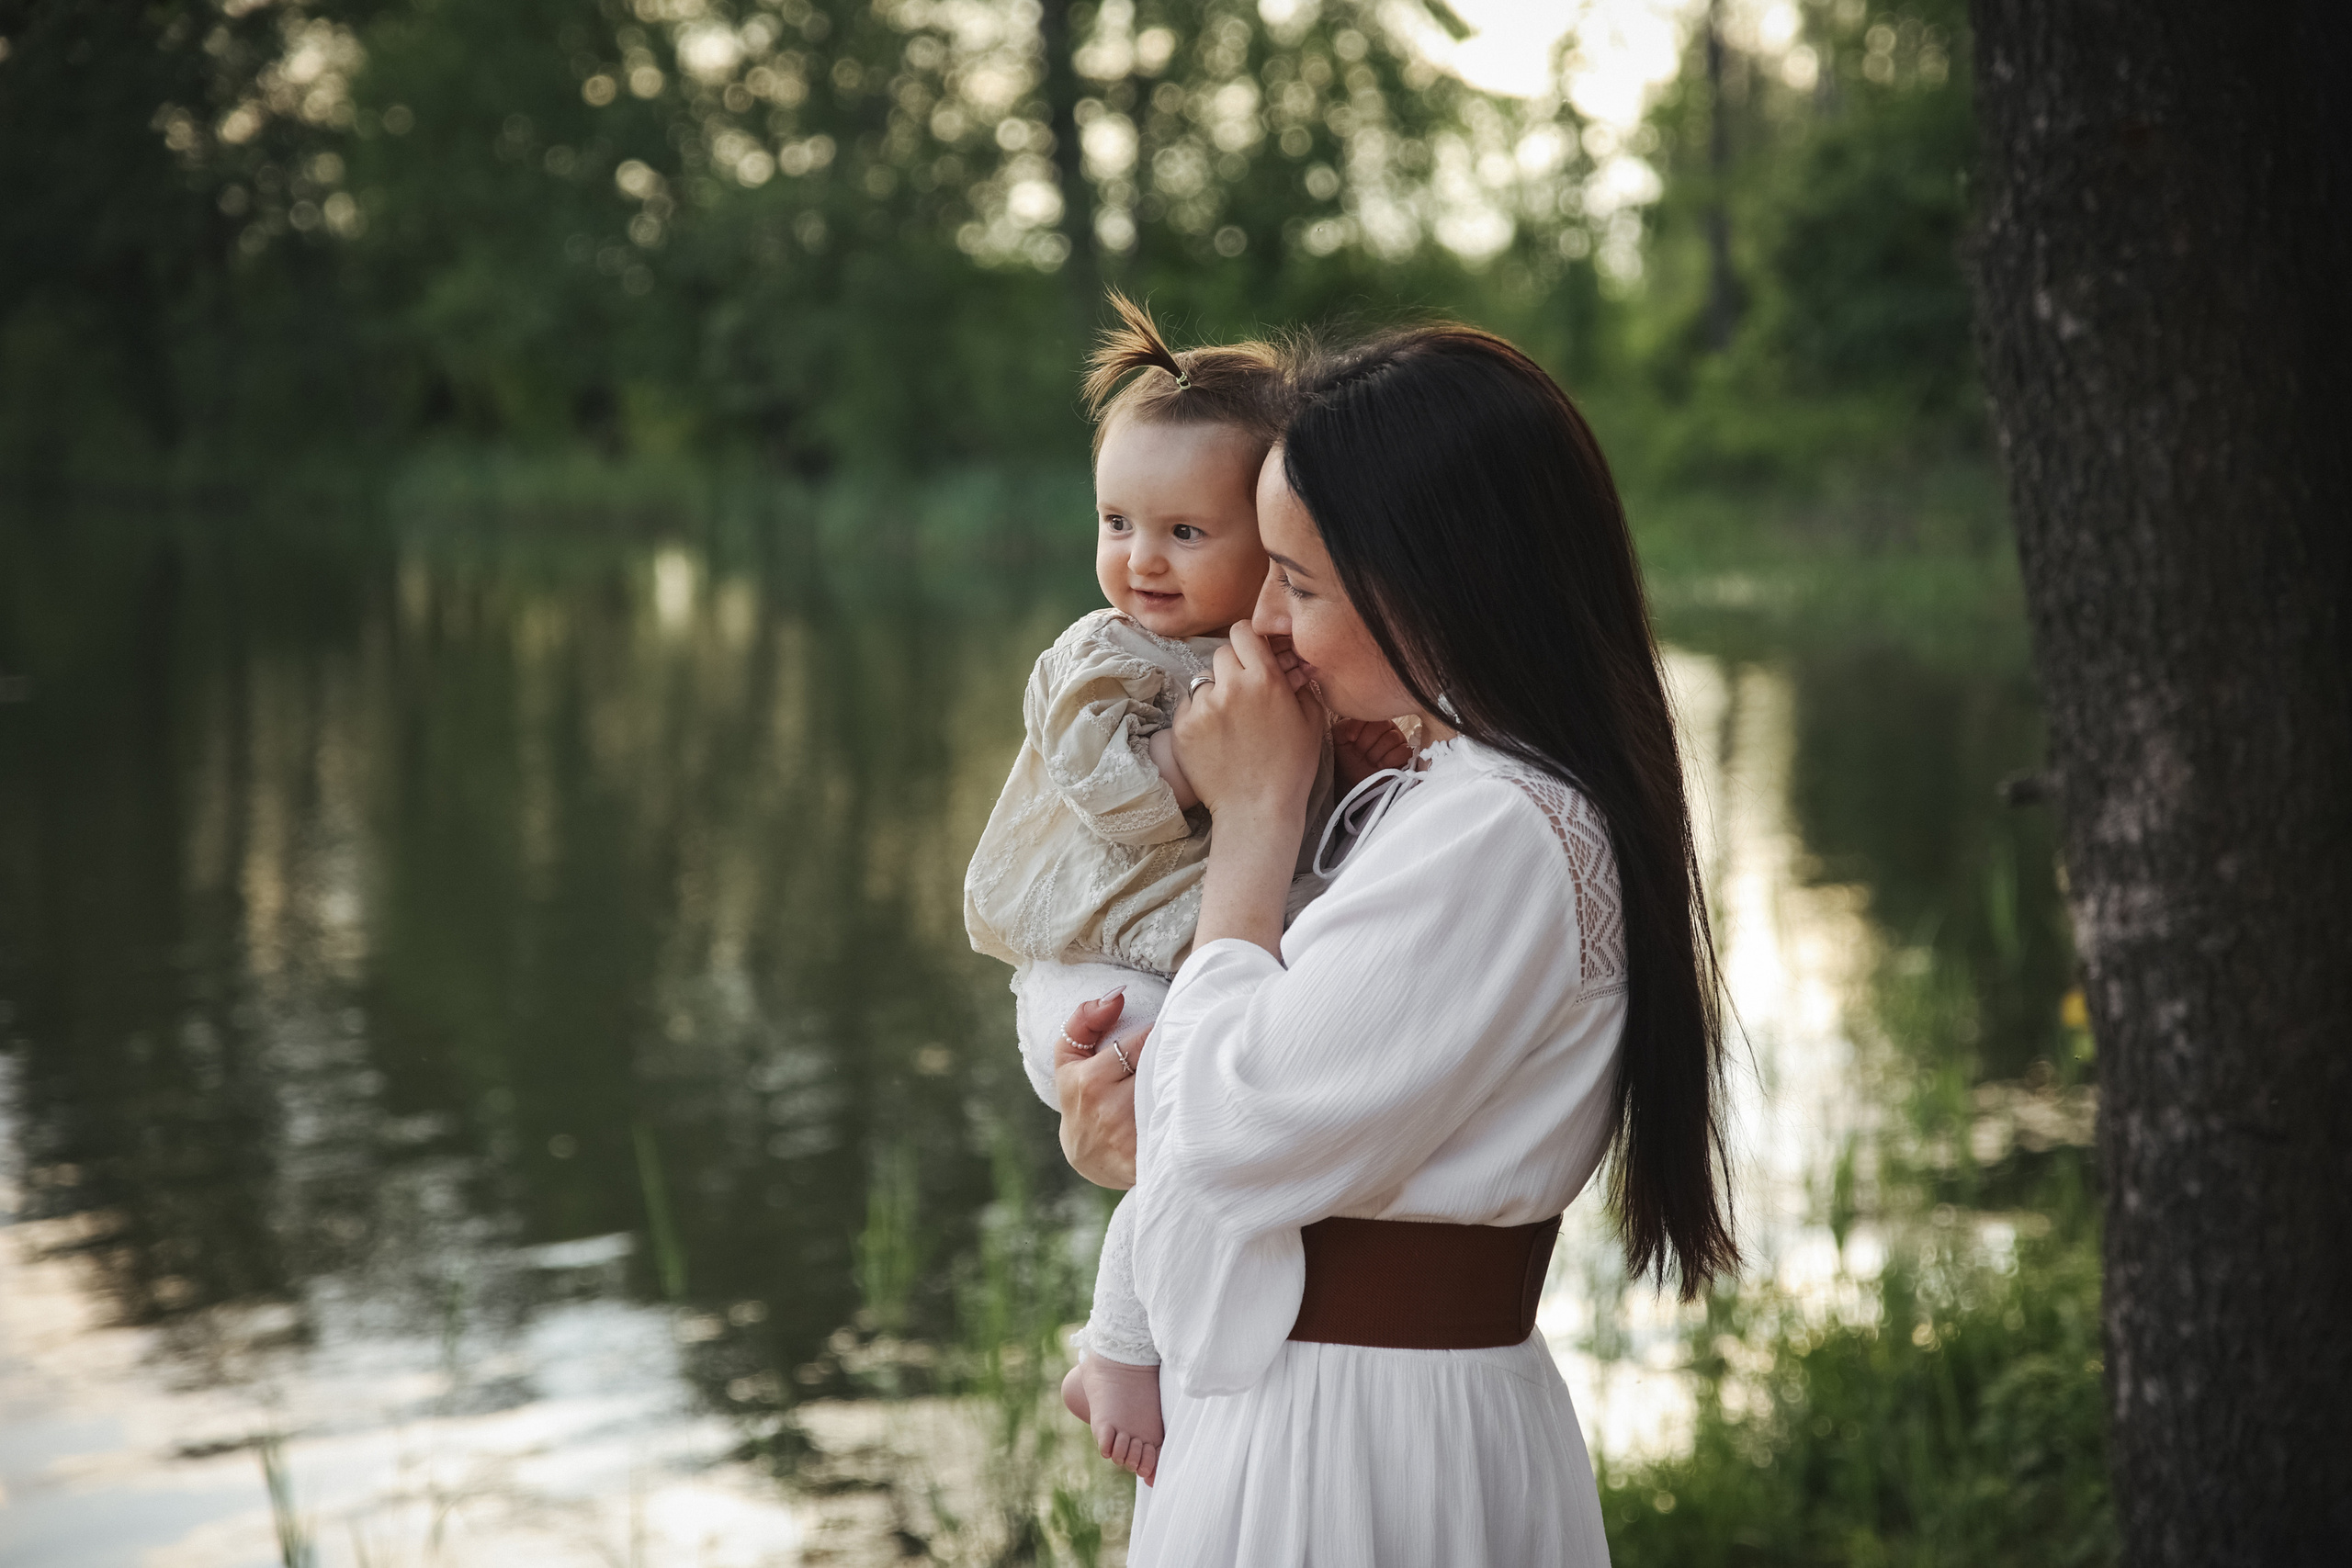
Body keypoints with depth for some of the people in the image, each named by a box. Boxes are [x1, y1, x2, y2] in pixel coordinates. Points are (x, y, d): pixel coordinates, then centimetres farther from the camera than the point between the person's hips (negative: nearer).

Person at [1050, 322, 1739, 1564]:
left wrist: (1253, 819, -12)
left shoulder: (1495, 837, -23)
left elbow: (1235, 1137, -21)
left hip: (1346, 1460, -9)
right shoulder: (1456, 800, 9)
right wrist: (1149, 1127, -4)